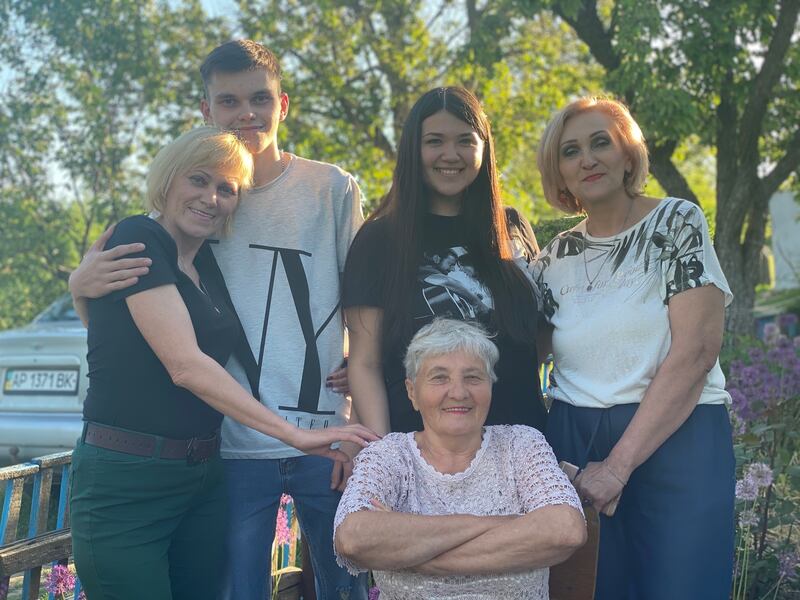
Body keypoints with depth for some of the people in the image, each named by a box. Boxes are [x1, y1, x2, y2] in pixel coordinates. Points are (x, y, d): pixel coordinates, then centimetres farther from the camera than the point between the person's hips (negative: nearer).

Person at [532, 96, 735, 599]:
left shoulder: (677, 222, -3)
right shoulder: (555, 258, 9)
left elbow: (695, 352, -12)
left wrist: (618, 464, -15)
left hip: (678, 440, -3)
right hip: (574, 445, 4)